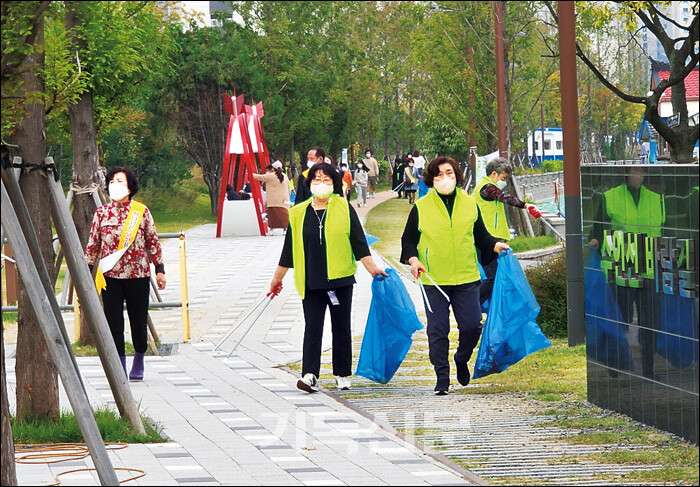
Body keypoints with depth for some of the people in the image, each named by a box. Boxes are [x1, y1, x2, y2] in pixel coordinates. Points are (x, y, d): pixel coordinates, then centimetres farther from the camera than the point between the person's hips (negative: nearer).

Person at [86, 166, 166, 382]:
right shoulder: (101, 213, 4)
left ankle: (138, 363, 27)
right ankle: (120, 366, 7)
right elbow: (93, 245, 9)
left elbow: (153, 242, 6)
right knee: (113, 321, -2)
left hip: (138, 274, -1)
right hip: (110, 275, 1)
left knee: (138, 320, 4)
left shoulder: (141, 211, 1)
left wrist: (159, 269, 4)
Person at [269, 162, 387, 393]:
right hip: (311, 281, 0)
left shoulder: (344, 209, 3)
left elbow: (358, 242, 4)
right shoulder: (298, 214, 7)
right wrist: (277, 279, 18)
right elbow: (289, 249, 14)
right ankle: (310, 374, -13)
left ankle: (342, 374, 16)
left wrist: (371, 267, -5)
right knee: (312, 327, -7)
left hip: (341, 279, 0)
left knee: (341, 327, 7)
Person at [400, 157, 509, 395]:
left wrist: (497, 246, -3)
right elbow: (408, 240, 8)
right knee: (437, 330, -2)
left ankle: (462, 361, 27)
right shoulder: (421, 207, 4)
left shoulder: (470, 204, 10)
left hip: (466, 279, 2)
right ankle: (442, 377, 7)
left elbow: (481, 236, 16)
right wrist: (412, 259, -10)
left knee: (472, 326, -1)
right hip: (433, 280, -1)